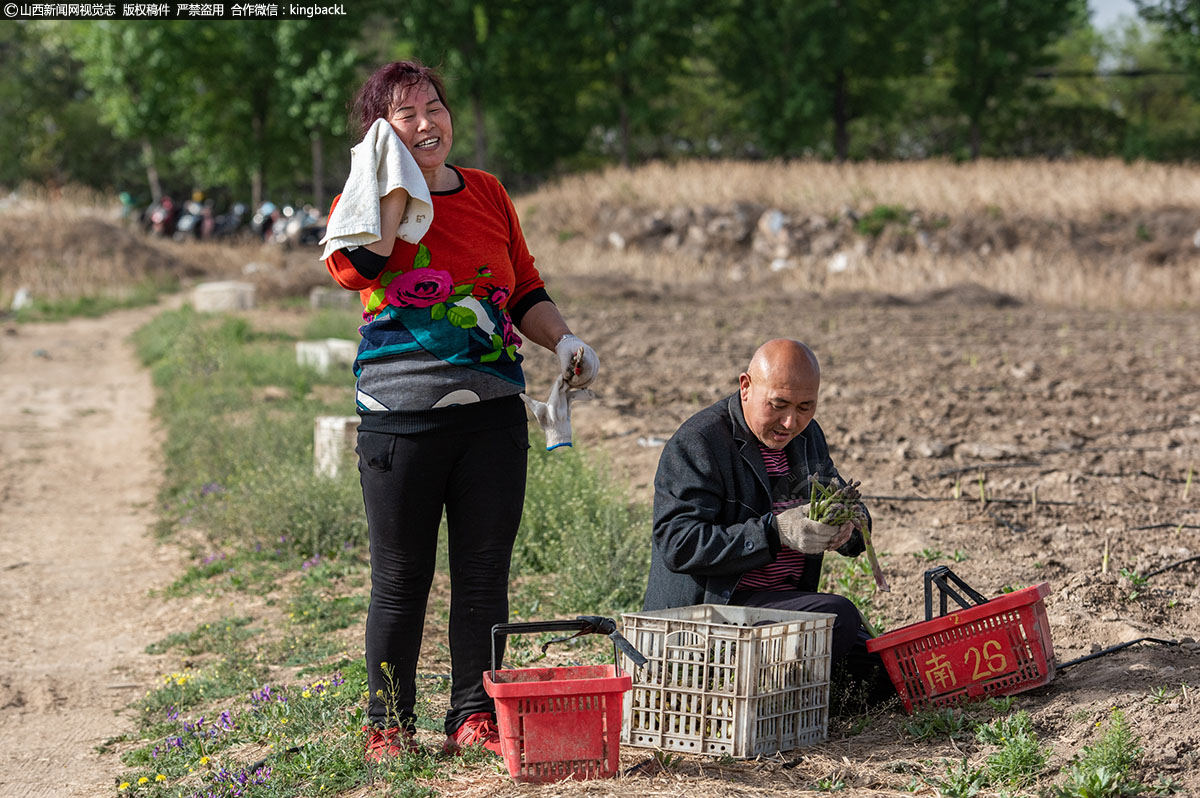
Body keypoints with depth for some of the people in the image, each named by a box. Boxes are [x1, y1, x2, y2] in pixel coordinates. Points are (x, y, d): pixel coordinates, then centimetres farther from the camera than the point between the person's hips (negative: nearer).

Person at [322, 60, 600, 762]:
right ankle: (388, 726, 15)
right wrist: (396, 185, -15)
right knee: (402, 579, 3)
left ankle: (475, 716, 18)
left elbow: (524, 290, 21)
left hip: (492, 410, 4)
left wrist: (564, 341, 5)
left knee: (485, 572, 7)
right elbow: (352, 267, -22)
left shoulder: (487, 193, 13)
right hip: (401, 413, -4)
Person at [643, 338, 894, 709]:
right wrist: (775, 532, -32)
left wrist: (846, 526, -13)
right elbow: (679, 545, -23)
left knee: (885, 675, 4)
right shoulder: (696, 442, -14)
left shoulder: (807, 435, 11)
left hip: (786, 601, 9)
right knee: (837, 616, -29)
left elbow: (853, 515, 14)